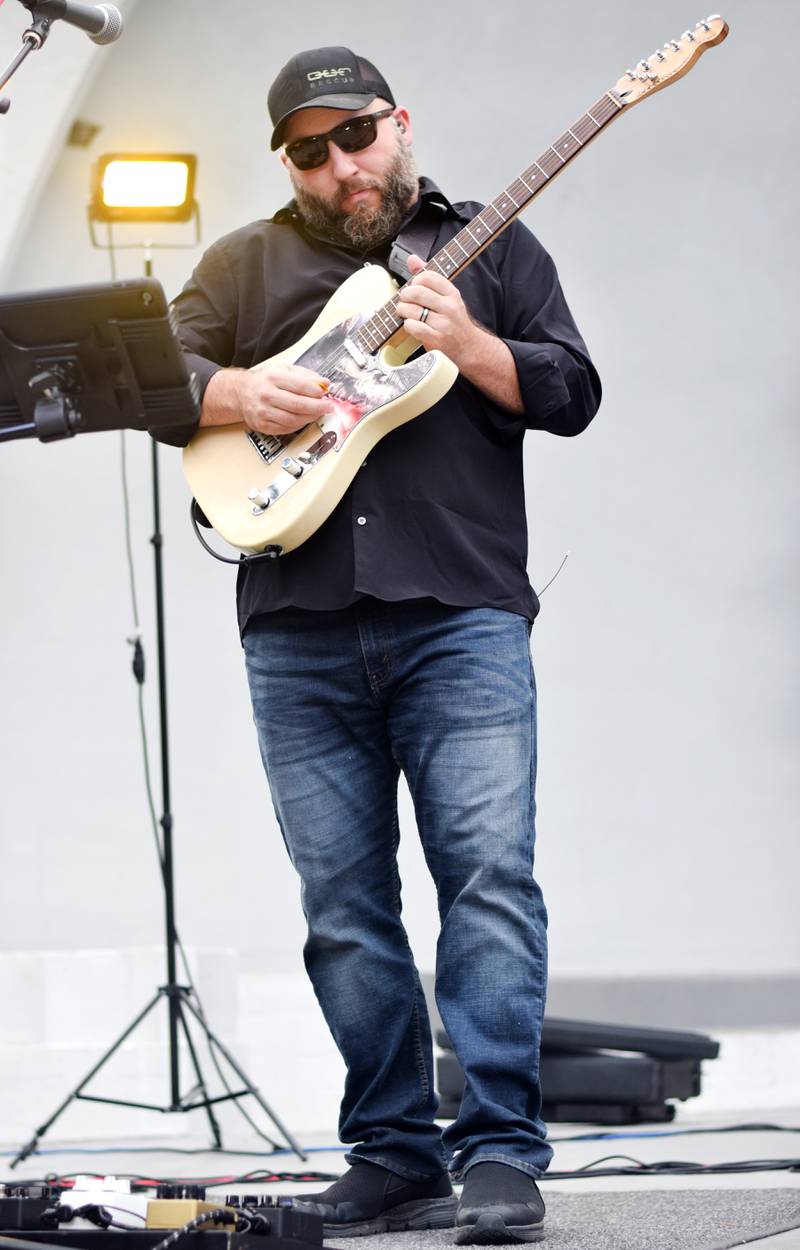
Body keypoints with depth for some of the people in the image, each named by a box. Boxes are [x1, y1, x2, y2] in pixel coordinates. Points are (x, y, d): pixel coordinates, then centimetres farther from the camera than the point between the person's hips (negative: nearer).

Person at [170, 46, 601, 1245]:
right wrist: (239, 396, -10)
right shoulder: (246, 265, 17)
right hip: (300, 635, 3)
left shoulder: (492, 248, 13)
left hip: (461, 616, -2)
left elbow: (573, 392, 6)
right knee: (343, 903, 3)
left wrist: (466, 344, -11)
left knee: (492, 871, -13)